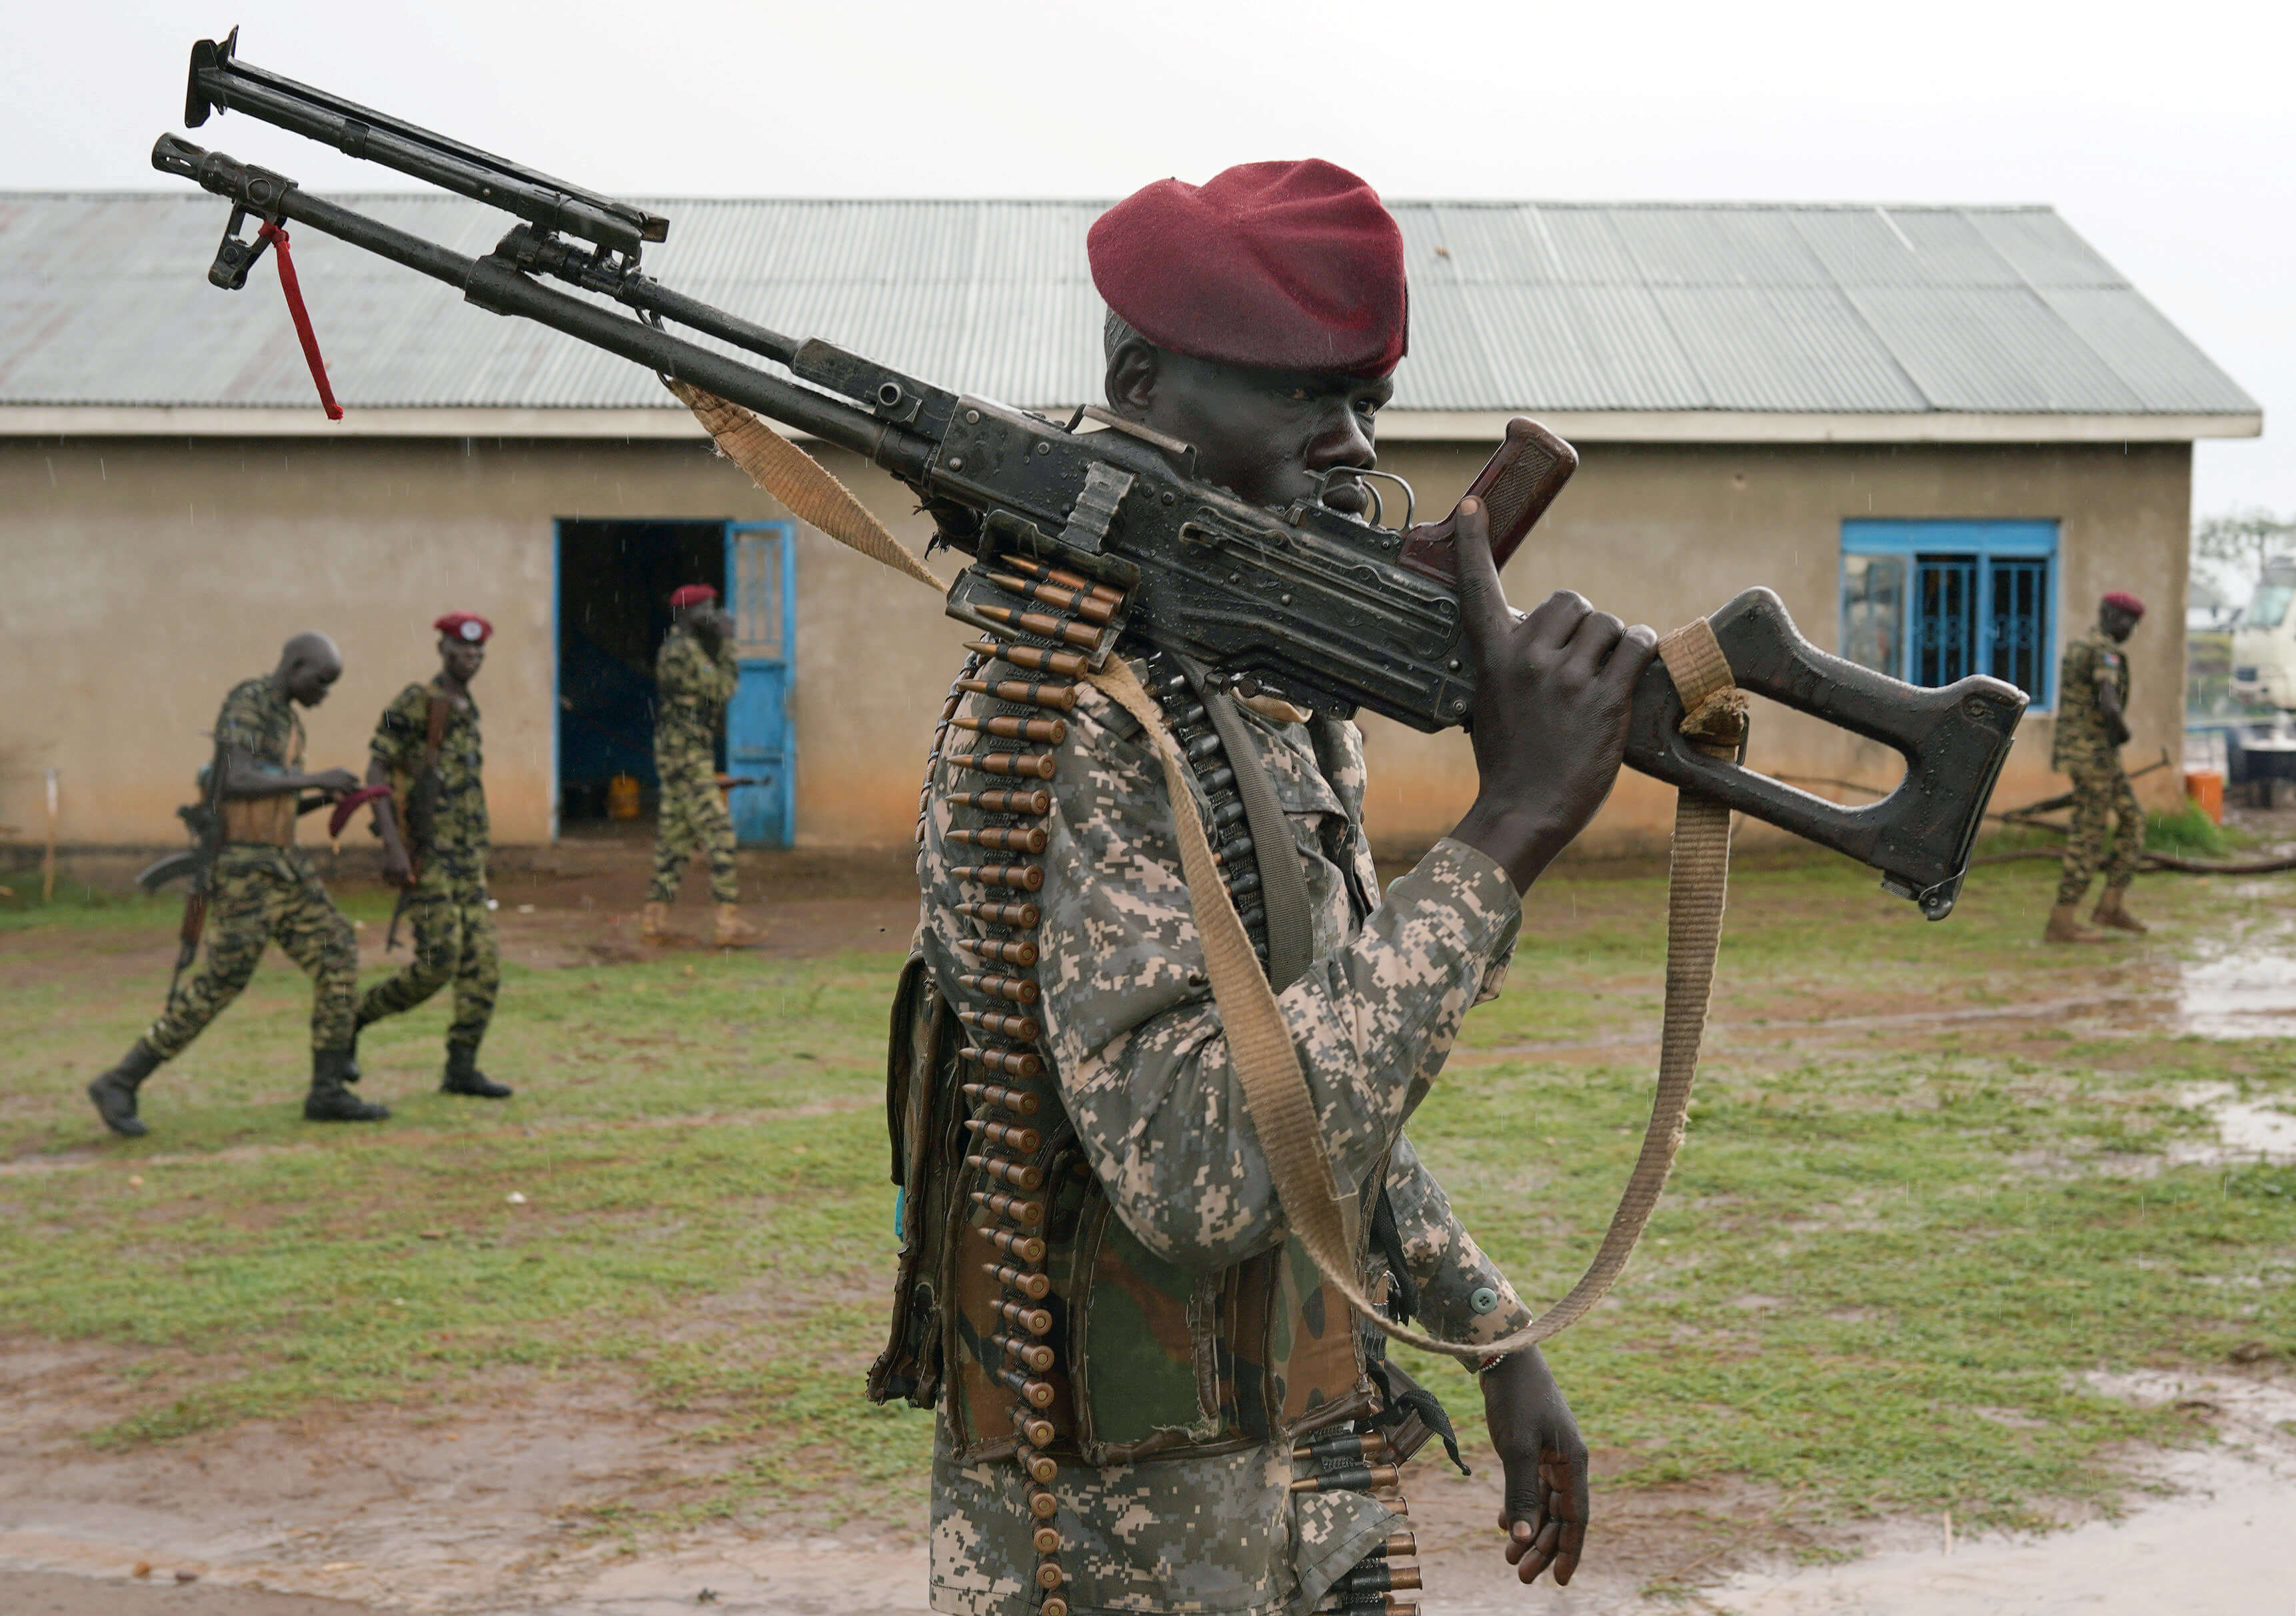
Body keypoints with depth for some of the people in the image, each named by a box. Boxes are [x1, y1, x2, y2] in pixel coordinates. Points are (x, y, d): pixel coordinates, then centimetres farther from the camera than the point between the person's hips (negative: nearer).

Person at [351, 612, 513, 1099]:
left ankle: (462, 1068, 5)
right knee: (437, 963, -12)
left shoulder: (467, 710, 16)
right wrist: (393, 846, -23)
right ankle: (354, 1018, 9)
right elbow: (376, 772, -14)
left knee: (483, 962, 0)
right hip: (425, 856, -8)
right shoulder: (415, 704, -9)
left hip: (467, 857, 8)